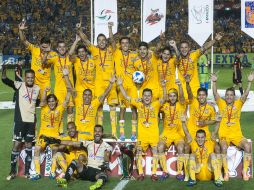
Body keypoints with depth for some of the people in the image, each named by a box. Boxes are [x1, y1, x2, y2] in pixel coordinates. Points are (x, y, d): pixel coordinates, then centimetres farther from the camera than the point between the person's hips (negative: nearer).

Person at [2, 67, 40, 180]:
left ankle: (27, 171, 16)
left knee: (29, 145, 8)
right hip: (20, 120, -4)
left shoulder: (37, 88, 8)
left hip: (31, 120, 4)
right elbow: (5, 80, -21)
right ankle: (13, 171, 4)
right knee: (16, 144, -3)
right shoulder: (19, 85, -4)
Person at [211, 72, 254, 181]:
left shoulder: (238, 104, 7)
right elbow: (215, 94, -8)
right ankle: (226, 172, -23)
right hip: (224, 135, -1)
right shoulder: (221, 104, 5)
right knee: (224, 147, -32)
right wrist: (214, 82, -23)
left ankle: (245, 171, -15)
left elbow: (245, 94, -6)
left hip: (237, 134, 1)